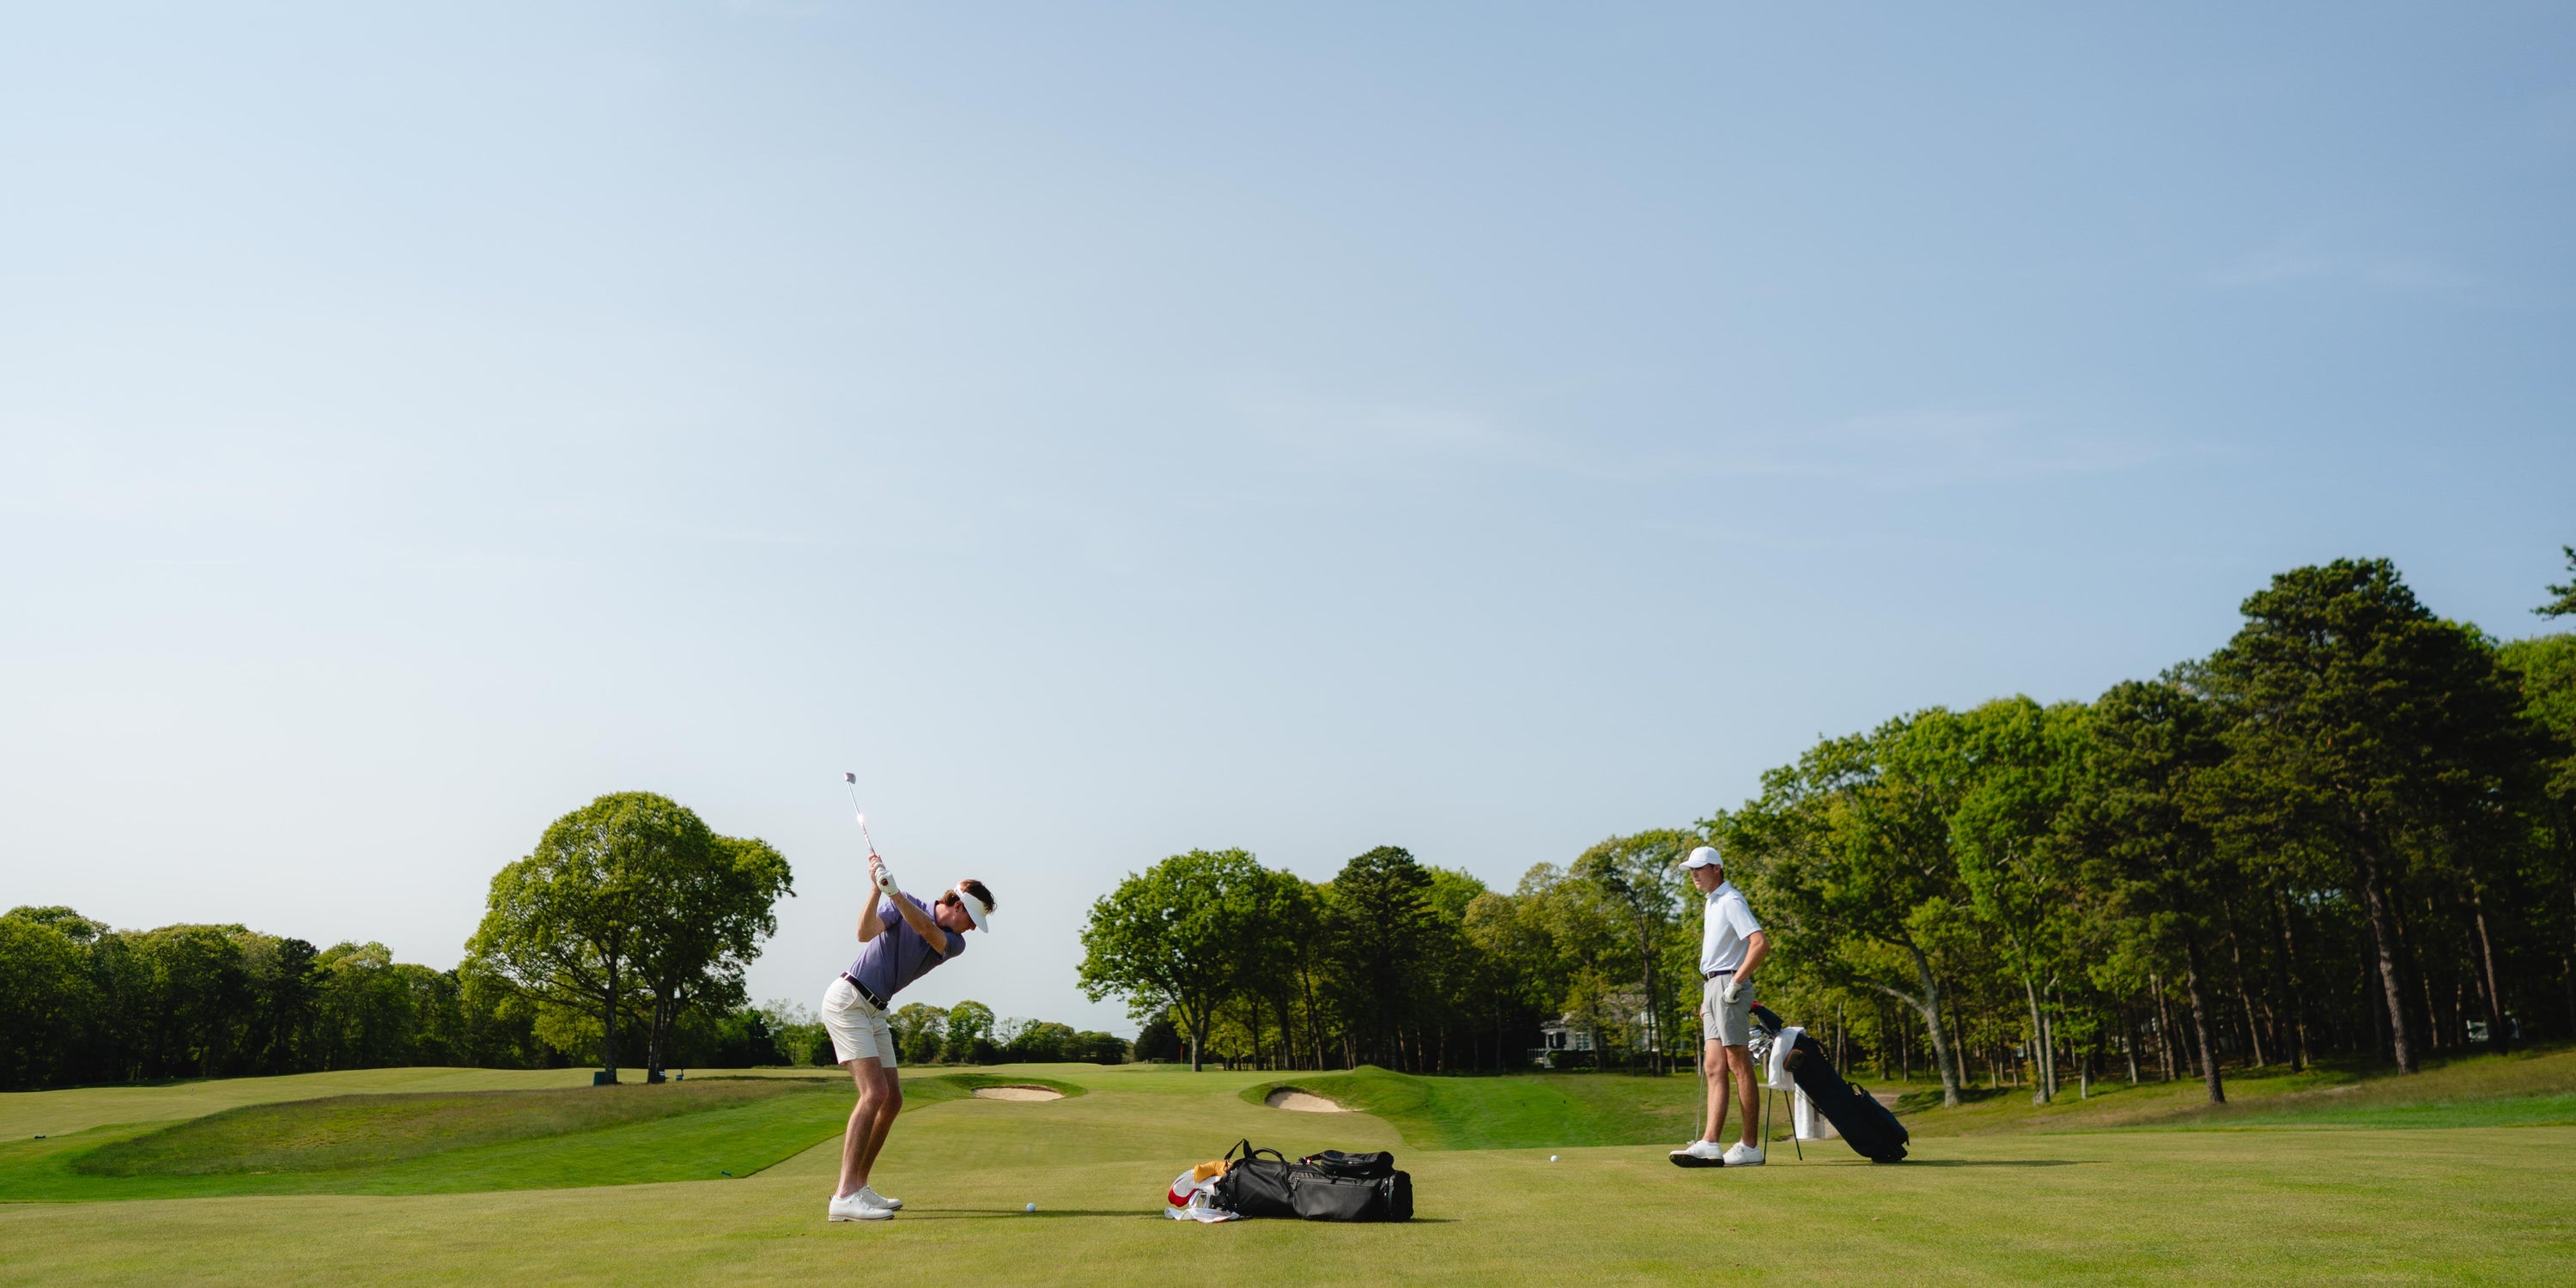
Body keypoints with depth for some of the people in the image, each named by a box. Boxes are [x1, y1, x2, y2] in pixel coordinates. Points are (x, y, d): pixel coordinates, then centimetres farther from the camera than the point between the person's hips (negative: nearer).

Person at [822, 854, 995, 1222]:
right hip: (847, 1000, -8)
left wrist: (893, 892, -33)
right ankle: (845, 1198, -22)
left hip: (875, 1012, 8)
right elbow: (865, 933, -24)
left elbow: (927, 930, -18)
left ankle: (859, 1186, 16)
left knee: (892, 1100, 6)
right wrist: (878, 888, -36)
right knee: (874, 1093, -19)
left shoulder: (955, 944, 4)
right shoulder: (902, 905, -8)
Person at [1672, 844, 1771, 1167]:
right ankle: (1710, 1143, -2)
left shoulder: (1731, 901, -11)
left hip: (1728, 986, -10)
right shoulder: (1711, 903, 20)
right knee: (1714, 1069, 2)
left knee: (1739, 1067, -6)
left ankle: (1750, 1147, -2)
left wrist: (1735, 983, -19)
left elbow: (1760, 944, -22)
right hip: (1713, 987, 10)